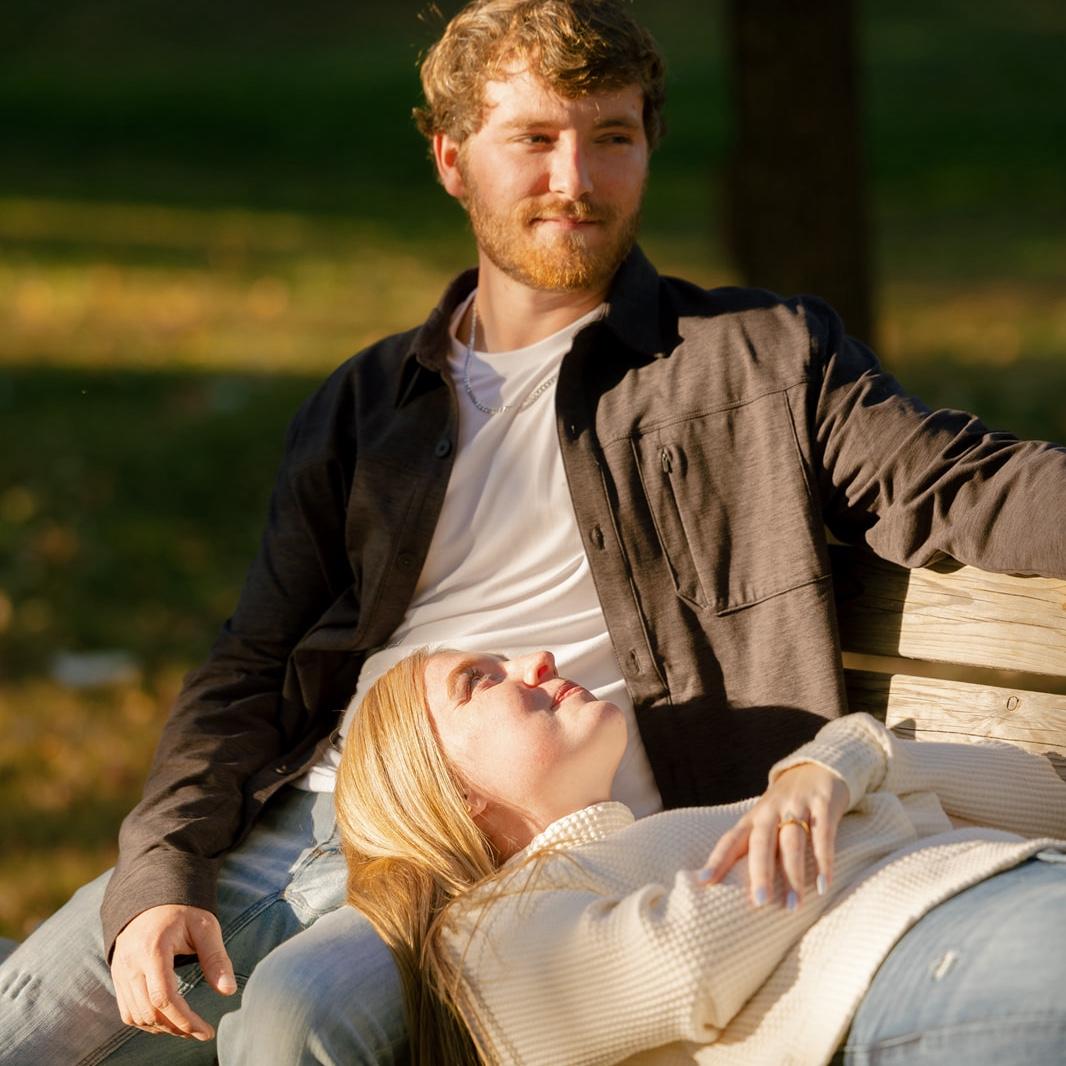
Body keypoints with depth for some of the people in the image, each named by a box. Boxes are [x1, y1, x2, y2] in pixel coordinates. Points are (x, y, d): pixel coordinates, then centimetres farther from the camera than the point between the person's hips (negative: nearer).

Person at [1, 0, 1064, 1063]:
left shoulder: (758, 357, 10)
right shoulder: (365, 405, 20)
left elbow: (951, 485, -4)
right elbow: (250, 670, 15)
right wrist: (157, 878, -2)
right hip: (300, 814, 4)